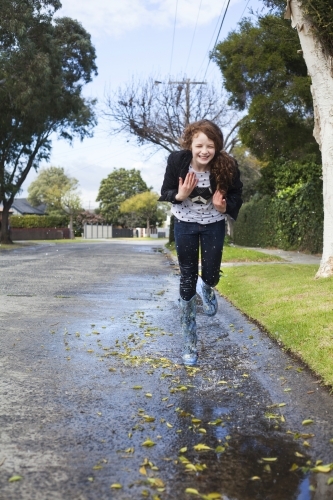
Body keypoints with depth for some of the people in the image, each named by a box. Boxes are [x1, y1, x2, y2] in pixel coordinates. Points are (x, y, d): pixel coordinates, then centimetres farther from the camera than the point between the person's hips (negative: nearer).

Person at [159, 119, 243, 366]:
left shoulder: (227, 165, -23)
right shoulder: (177, 161, -22)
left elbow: (236, 194, -8)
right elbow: (165, 192, -9)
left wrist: (224, 206, -29)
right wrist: (180, 195, -31)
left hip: (214, 224, 0)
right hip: (185, 223, 0)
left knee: (211, 276, 3)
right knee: (187, 280, 3)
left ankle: (206, 289, 47)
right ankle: (190, 342, 17)